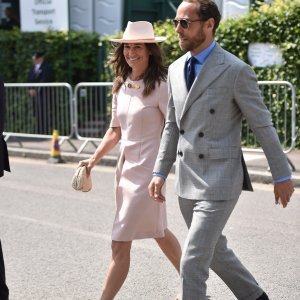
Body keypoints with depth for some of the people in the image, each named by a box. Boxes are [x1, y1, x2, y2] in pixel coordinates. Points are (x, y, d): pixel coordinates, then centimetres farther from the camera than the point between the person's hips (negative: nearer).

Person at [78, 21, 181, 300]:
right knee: (157, 231, 21)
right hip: (125, 166, 8)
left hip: (147, 168, -8)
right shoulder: (121, 86, 8)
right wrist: (94, 158, 6)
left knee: (120, 243, -7)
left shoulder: (160, 87, -13)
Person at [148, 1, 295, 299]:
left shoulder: (236, 70, -13)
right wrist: (159, 173, 10)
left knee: (192, 261, -9)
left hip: (219, 181, -7)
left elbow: (262, 125, -7)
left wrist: (282, 175, -2)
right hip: (187, 182, 7)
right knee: (215, 251, 20)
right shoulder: (176, 69, 7)